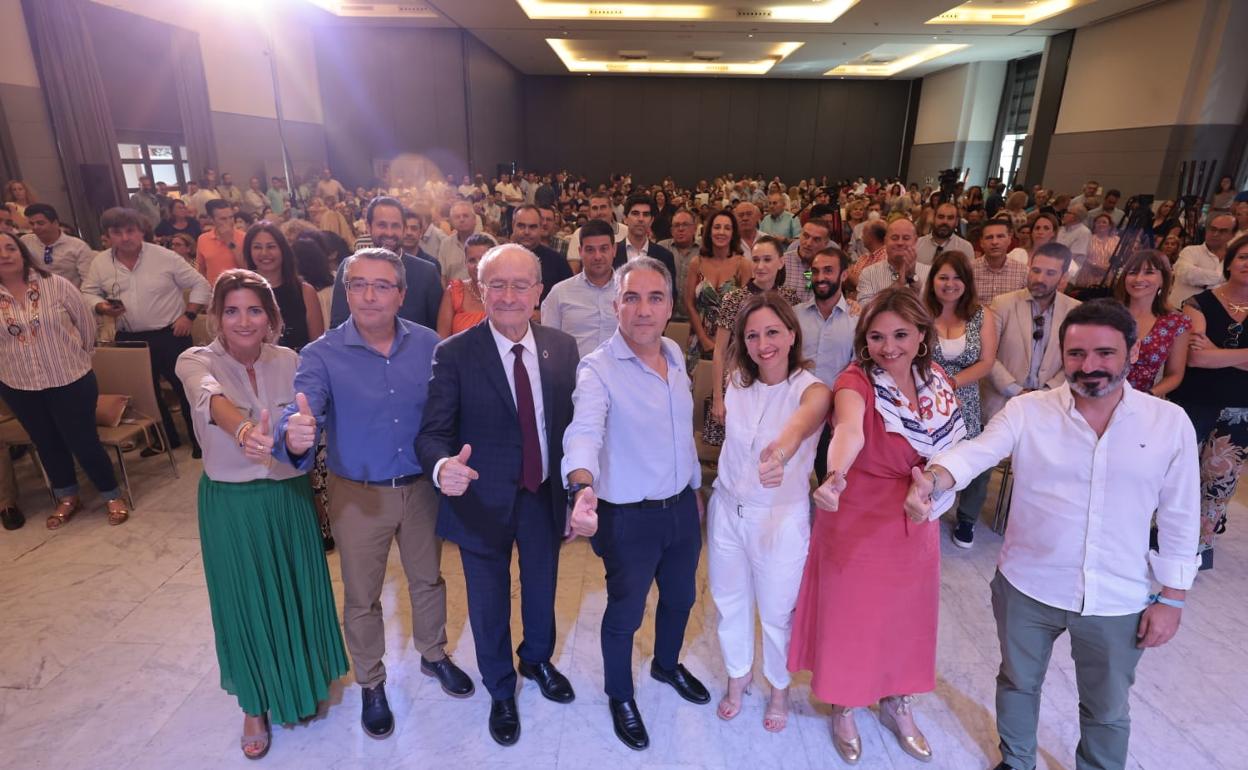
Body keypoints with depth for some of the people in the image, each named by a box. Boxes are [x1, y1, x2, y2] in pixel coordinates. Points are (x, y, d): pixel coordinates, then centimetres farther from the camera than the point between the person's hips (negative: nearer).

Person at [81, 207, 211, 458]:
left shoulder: (165, 257, -8)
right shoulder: (100, 263, 2)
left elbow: (201, 286, -5)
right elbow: (88, 294, 11)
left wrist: (189, 315, -11)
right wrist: (102, 307, -10)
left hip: (170, 336, -4)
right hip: (130, 339, 5)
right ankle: (167, 438, 31)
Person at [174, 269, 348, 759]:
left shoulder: (288, 361, -3)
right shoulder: (197, 362, -14)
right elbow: (212, 401, -37)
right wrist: (244, 432, -56)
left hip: (289, 495, 2)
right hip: (230, 502, -2)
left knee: (298, 593, 16)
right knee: (244, 601, 12)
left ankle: (302, 684, 45)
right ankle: (256, 704, 38)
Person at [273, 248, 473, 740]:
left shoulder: (428, 345, -9)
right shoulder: (322, 355, -15)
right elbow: (300, 414, -28)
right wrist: (293, 435, -50)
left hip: (422, 488, 2)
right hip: (357, 495, -1)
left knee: (428, 579, 22)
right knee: (362, 597, 17)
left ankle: (433, 655, 49)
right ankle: (371, 684, 43)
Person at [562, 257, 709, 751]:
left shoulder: (675, 355, 0)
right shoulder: (597, 369, -21)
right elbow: (584, 431, -39)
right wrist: (583, 488, -58)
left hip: (682, 507, 6)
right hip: (629, 518, -6)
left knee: (680, 596, 26)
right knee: (625, 612, 15)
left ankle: (667, 665, 56)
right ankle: (620, 696, 44)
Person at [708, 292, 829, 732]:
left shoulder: (812, 390, -20)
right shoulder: (737, 380, -6)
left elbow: (802, 423, -44)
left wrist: (781, 452, -64)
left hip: (781, 519, -4)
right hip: (726, 510, 4)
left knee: (776, 613, 15)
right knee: (729, 603, 21)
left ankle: (779, 688, 46)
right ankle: (738, 677, 49)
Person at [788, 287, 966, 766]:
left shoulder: (937, 385, -3)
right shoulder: (856, 381, -21)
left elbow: (950, 448, 10)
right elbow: (849, 429, -43)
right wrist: (835, 477, -63)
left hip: (916, 525, 5)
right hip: (857, 524, -5)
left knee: (906, 617, 20)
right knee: (850, 619, 11)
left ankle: (897, 705, 47)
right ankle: (844, 709, 39)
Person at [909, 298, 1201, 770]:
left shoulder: (1170, 423, -6)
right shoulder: (1027, 411, -11)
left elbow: (1180, 519, -1)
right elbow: (976, 452, -26)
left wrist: (1171, 597, 0)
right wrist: (932, 478, -47)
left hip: (1118, 599, 0)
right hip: (1027, 587, 0)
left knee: (1107, 708, 21)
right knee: (1018, 682, 23)